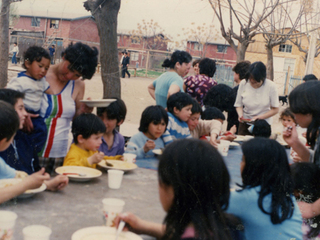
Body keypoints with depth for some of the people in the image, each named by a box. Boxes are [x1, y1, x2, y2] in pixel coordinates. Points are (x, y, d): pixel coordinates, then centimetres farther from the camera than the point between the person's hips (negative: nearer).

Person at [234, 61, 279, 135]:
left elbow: (275, 109, -6)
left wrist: (259, 117, -17)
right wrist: (240, 115, -17)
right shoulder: (243, 83, -5)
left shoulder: (271, 86, -11)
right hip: (245, 123, 2)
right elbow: (238, 104, 4)